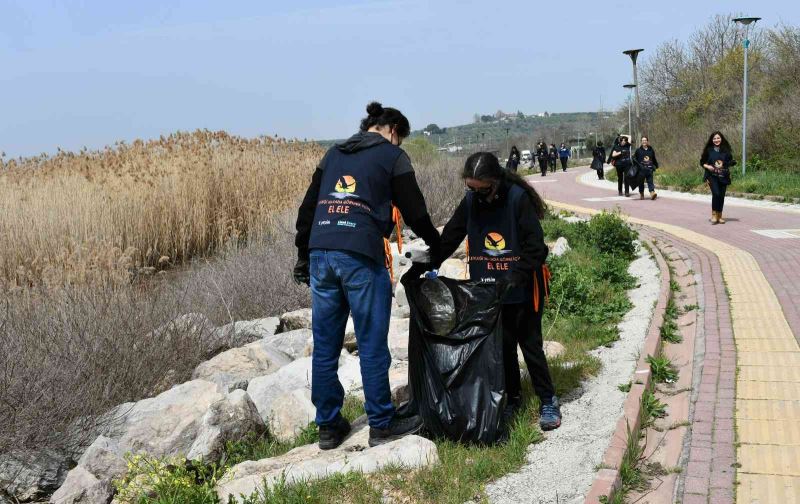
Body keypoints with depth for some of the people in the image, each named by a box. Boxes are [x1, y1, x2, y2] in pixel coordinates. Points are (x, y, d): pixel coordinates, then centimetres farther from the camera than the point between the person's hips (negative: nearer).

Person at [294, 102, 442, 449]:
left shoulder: (334, 153, 23)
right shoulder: (392, 156, 8)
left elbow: (308, 207, 20)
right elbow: (414, 211, 7)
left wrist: (303, 255, 23)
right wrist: (437, 245, 23)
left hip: (320, 254, 6)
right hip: (361, 256, -5)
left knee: (325, 346, 10)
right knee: (372, 345, 4)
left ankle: (328, 426, 19)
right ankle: (381, 424, 14)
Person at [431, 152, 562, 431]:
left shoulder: (518, 198, -18)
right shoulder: (470, 201, -3)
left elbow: (535, 246, -19)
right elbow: (450, 237, 4)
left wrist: (516, 277, -26)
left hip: (522, 289, -4)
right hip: (490, 290, 4)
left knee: (530, 344, 2)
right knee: (502, 345, 10)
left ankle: (549, 402, 15)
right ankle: (511, 398, 26)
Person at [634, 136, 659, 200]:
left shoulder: (651, 150, 10)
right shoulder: (638, 150, 2)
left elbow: (654, 159, 22)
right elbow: (634, 159, 4)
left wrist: (656, 166, 25)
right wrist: (639, 165, -6)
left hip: (649, 169, 1)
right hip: (642, 169, -1)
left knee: (650, 181, -8)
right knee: (641, 182, 5)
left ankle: (652, 193, -22)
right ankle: (641, 195, 16)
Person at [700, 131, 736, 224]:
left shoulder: (726, 150, 6)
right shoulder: (709, 150, 4)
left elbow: (731, 162, 11)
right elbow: (702, 162, 9)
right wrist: (707, 166, -11)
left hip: (723, 177, 2)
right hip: (712, 176, -2)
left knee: (721, 196, 2)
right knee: (716, 194, -20)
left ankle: (719, 216, 16)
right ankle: (714, 214, -7)